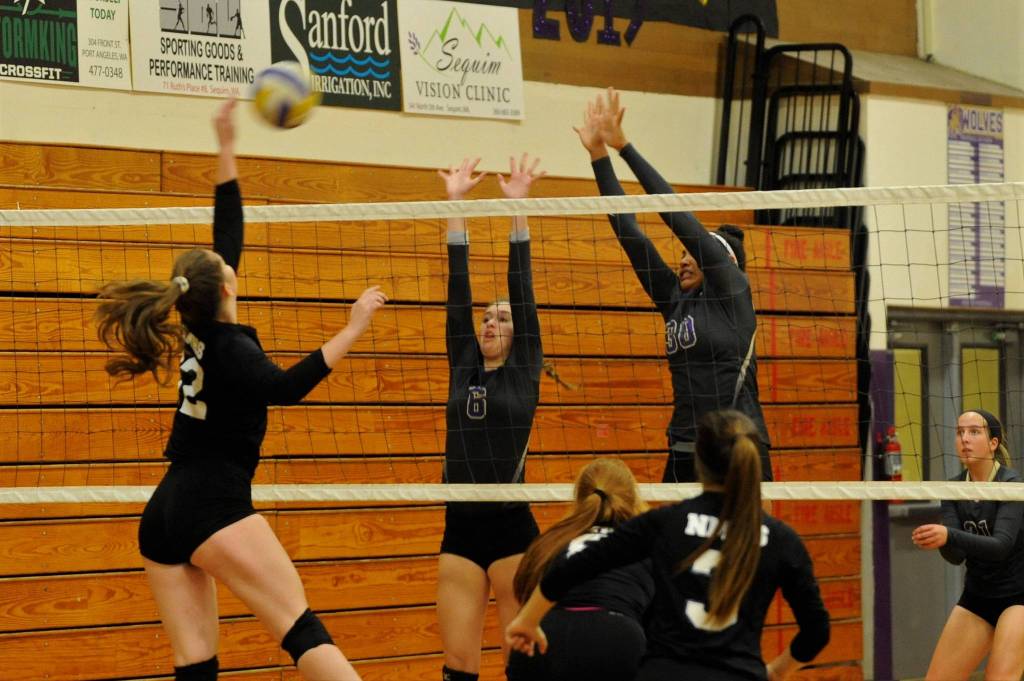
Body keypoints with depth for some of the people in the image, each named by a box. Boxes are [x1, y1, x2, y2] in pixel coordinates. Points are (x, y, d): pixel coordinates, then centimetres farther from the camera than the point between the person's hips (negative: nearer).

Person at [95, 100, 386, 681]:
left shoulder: (199, 331, 12)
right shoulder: (229, 348, -9)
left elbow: (227, 233, 20)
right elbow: (286, 387, -27)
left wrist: (228, 147, 24)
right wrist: (354, 329, -27)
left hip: (162, 516, 8)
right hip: (214, 507, -8)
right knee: (301, 627, -18)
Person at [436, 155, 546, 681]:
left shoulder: (525, 373, 3)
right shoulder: (462, 369, 12)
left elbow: (521, 289, -1)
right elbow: (457, 290, 10)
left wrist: (517, 207, -5)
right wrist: (455, 203, 8)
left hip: (511, 527, -4)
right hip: (459, 529, 4)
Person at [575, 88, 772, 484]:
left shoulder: (732, 292, -2)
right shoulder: (675, 301, 14)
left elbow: (678, 214, -8)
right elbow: (628, 232, 11)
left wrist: (623, 146, -9)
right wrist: (598, 155, 6)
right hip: (685, 455, 7)